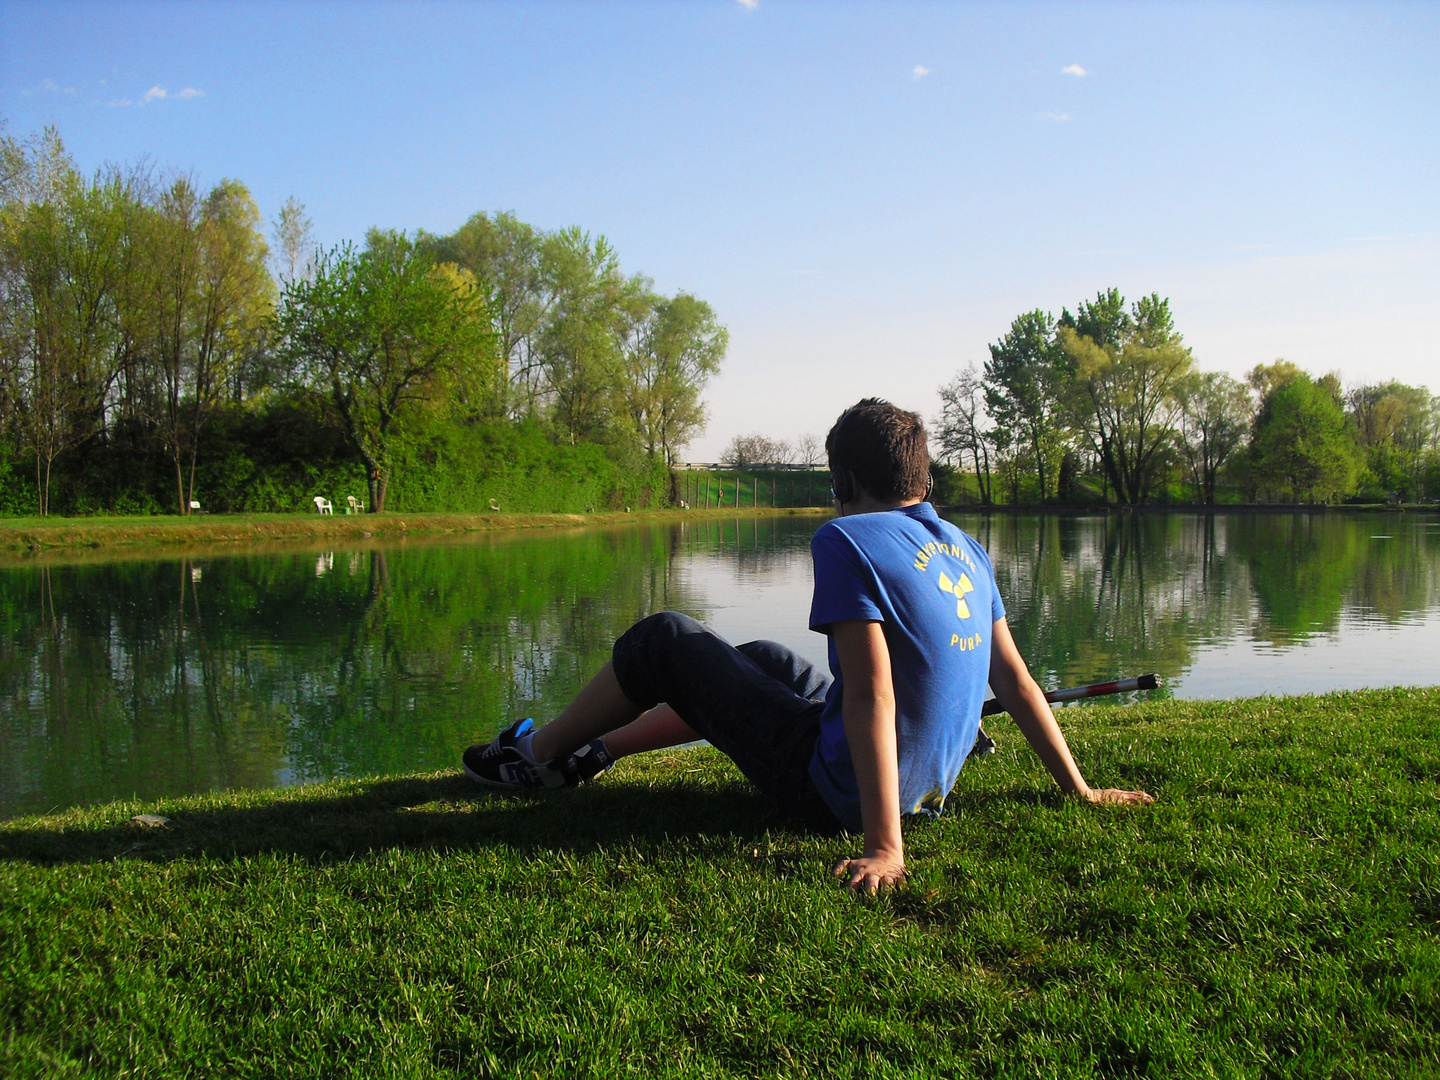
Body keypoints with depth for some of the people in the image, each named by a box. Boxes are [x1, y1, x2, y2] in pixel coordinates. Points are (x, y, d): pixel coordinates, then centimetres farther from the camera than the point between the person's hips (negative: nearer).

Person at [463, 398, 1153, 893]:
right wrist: (1079, 789, 13)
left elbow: (872, 696, -28)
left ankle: (537, 756, 27)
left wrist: (884, 847, -31)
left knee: (662, 641, 6)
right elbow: (1015, 681, 5)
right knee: (761, 657, 30)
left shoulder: (847, 540, -19)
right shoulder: (967, 551, 4)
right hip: (928, 789, 8)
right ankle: (594, 751, 41)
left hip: (832, 791, -8)